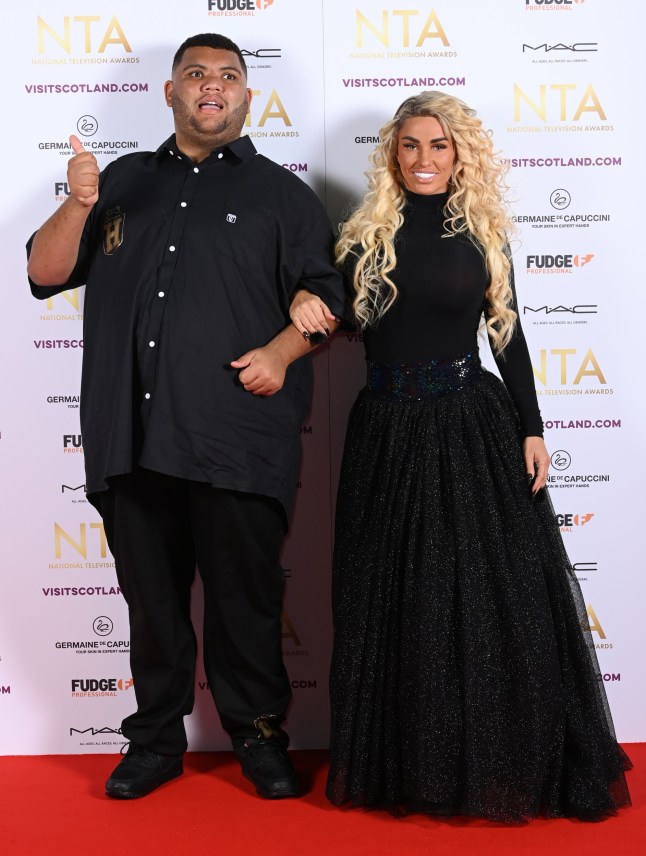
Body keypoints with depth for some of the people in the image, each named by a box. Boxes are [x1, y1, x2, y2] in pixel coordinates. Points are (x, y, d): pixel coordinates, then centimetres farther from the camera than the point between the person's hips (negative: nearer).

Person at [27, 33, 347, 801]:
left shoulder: (279, 192, 11)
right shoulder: (125, 181, 18)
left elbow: (326, 294, 5)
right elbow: (45, 274, 13)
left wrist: (281, 350, -12)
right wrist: (78, 207, -5)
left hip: (237, 439, -2)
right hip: (132, 434, 3)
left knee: (244, 594, 3)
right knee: (151, 596, 10)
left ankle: (257, 731, 19)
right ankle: (157, 738, 23)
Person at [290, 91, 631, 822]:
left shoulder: (482, 234, 5)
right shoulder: (368, 234, 6)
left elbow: (508, 337, 7)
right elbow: (335, 314, 11)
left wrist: (531, 430, 0)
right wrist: (303, 298, -12)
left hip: (475, 428, -1)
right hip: (388, 432, 1)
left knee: (494, 598, 0)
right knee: (396, 604, 7)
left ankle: (506, 765, 16)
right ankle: (405, 766, 21)